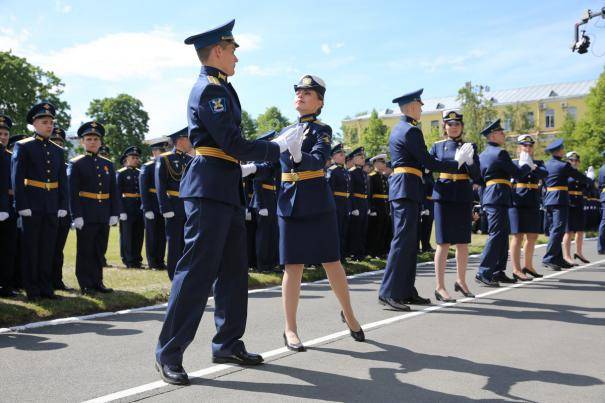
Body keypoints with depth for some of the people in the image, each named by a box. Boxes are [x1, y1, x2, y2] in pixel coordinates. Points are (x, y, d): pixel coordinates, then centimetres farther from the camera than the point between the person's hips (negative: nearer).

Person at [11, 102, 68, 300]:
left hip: (52, 208, 4)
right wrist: (22, 206, -12)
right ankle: (32, 289, 11)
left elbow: (63, 181, 13)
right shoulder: (23, 146, 0)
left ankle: (46, 286, 16)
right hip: (32, 207, -4)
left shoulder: (57, 150, 13)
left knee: (48, 248, 8)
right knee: (31, 248, 3)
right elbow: (16, 178, -6)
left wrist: (62, 206, 4)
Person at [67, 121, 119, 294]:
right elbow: (72, 192, -6)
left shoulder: (108, 164, 12)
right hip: (85, 215, -4)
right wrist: (76, 215, -13)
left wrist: (114, 213, 3)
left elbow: (113, 192, 11)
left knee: (100, 250, 10)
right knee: (85, 250, 2)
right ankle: (86, 285, 9)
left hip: (104, 216, 4)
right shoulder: (75, 164, 0)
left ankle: (98, 282, 19)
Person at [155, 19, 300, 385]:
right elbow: (234, 144, -17)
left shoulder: (218, 88, 19)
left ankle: (228, 345, 22)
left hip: (226, 190, 10)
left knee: (233, 270, 12)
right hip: (210, 190, -10)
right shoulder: (210, 88, -11)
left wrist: (241, 168, 27)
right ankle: (169, 354, 2)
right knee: (198, 270, -7)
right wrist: (279, 147, -7)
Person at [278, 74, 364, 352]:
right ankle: (290, 329, 9)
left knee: (332, 262, 3)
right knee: (293, 266, 1)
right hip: (290, 204, 3)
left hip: (318, 204, -3)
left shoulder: (322, 130, 0)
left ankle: (348, 315, 24)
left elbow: (318, 160, -19)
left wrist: (299, 156, -39)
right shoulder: (285, 131, 15)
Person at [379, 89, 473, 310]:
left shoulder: (397, 129, 19)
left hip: (399, 187, 10)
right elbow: (428, 163, -12)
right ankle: (388, 293, -12)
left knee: (410, 242, 12)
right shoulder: (411, 130, -11)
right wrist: (456, 163, -1)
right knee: (403, 240, -11)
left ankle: (407, 291, 15)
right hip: (407, 188, -10)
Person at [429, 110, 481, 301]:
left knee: (463, 242, 9)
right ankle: (440, 287, -1)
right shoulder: (437, 146, 6)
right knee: (444, 242, -5)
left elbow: (477, 177, 2)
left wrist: (469, 160, -15)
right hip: (444, 197, -2)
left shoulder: (470, 146, 9)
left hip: (464, 197, 2)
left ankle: (461, 281, 26)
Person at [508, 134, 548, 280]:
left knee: (532, 236, 12)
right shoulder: (512, 162, 4)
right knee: (518, 236, -7)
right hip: (517, 202, -5)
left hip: (533, 204, 5)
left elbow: (544, 173, -8)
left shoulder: (538, 163, 13)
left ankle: (528, 266, 27)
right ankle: (516, 270, -4)